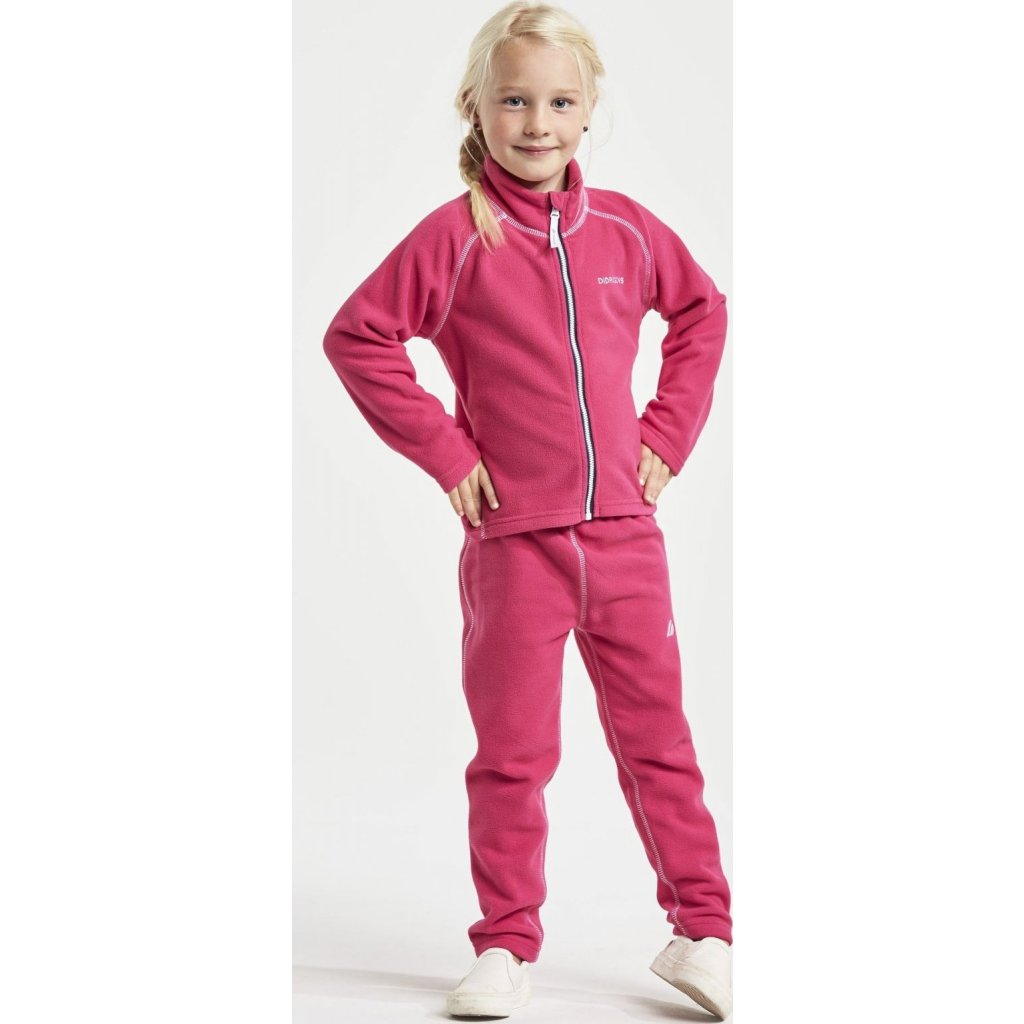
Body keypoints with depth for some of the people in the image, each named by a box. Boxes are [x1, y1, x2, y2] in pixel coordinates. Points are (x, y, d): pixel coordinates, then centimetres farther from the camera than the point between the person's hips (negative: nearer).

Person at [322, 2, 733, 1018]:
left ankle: (701, 930, 21)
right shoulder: (456, 235, -6)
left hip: (625, 531, 3)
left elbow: (702, 310, 20)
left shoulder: (624, 228, 4)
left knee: (658, 735, 9)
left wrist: (669, 431, 10)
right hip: (513, 541, -3)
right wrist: (443, 450, -8)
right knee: (513, 751, 6)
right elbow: (356, 337, -5)